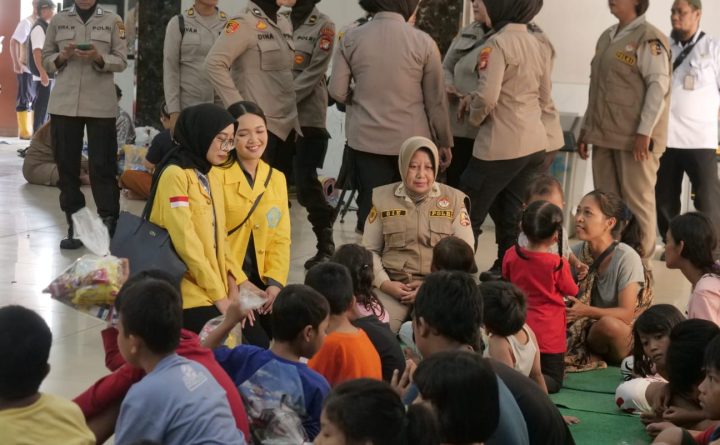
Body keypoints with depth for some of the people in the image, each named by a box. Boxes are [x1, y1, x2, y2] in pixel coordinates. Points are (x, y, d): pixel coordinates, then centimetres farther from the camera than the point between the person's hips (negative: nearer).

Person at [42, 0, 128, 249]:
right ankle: (74, 226, 11)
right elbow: (46, 60, 12)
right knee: (67, 164, 4)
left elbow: (121, 61, 2)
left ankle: (109, 225, 3)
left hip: (101, 105, -2)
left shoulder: (113, 21, 4)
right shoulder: (59, 21, 9)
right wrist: (62, 57, -9)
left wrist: (99, 58, -17)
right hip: (64, 103, 2)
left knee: (102, 165, -2)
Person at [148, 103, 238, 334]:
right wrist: (220, 297, -15)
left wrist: (232, 283, 1)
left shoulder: (211, 179, 15)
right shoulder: (175, 175, -11)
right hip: (189, 295, -8)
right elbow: (186, 242, -17)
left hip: (214, 291, 8)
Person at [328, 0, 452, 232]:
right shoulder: (423, 42, -7)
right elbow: (436, 99, -1)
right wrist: (444, 142, 9)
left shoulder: (351, 38, -4)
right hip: (411, 140, -1)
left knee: (370, 207, 8)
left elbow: (337, 92, -2)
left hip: (366, 138, 1)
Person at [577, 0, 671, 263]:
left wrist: (644, 132, -20)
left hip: (635, 138, -8)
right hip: (605, 135, 8)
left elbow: (659, 85, -15)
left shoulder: (649, 39, -9)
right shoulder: (607, 38, 15)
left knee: (637, 201, -1)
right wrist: (587, 128, 17)